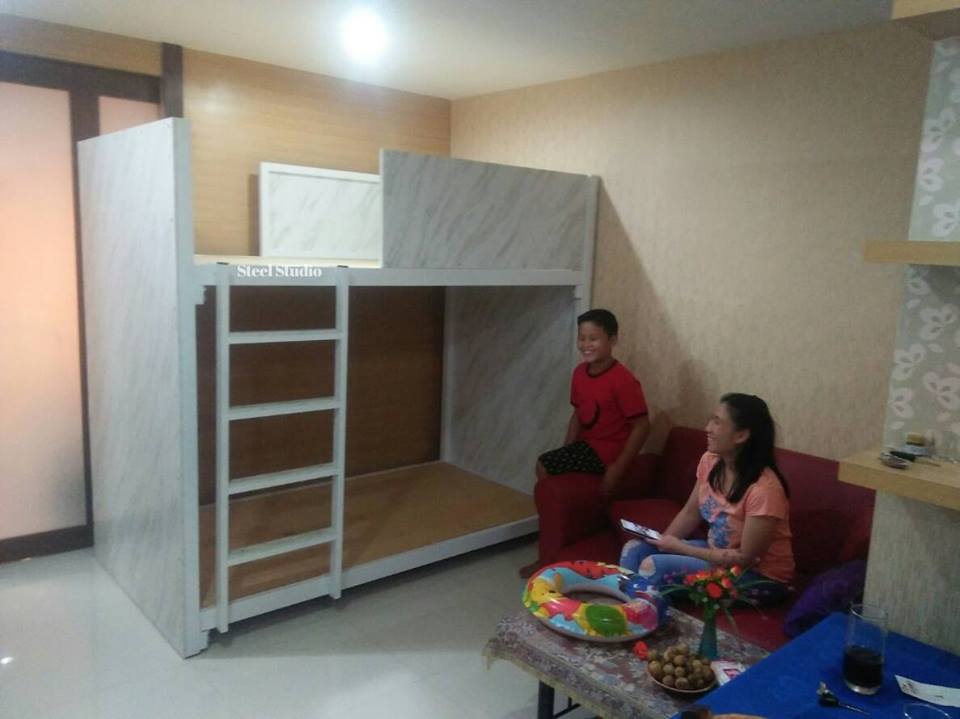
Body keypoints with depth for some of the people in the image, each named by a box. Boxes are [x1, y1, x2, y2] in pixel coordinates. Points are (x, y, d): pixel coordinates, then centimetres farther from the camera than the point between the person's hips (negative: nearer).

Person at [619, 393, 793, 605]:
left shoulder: (764, 489, -29)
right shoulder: (710, 462, -7)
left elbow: (746, 558, -23)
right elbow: (690, 513, 8)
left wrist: (678, 547, -20)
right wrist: (662, 540, -7)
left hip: (759, 577, -7)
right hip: (717, 551, 7)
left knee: (655, 566, -22)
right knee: (635, 550, -5)